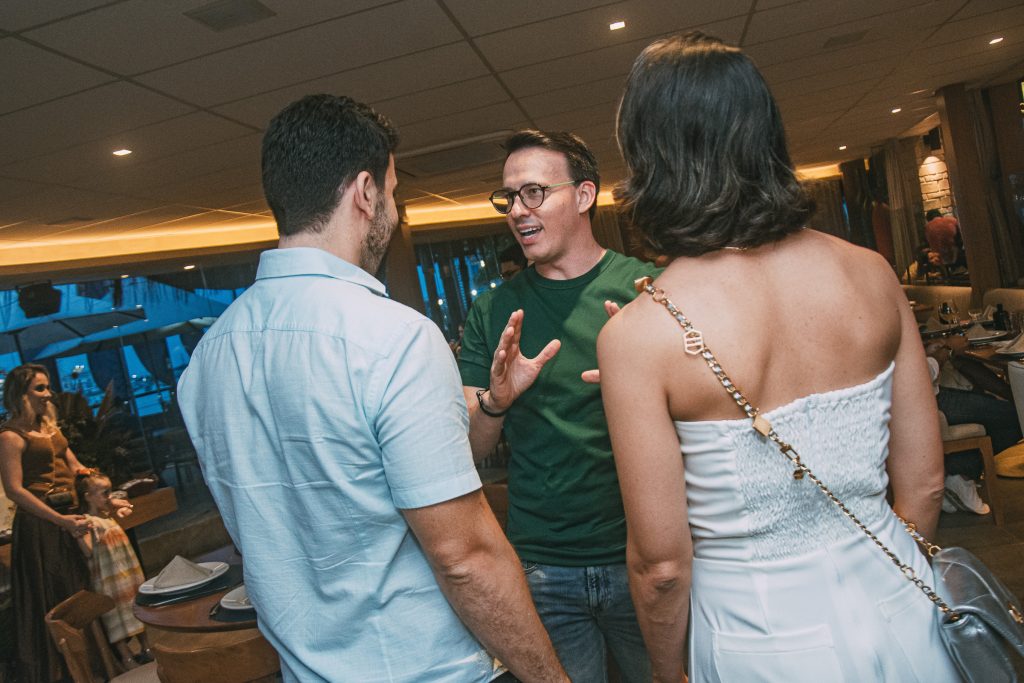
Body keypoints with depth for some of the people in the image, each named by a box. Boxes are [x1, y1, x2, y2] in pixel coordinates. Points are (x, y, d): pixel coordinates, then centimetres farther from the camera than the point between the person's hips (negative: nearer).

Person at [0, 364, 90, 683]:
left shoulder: (50, 427, 11)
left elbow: (76, 468, 15)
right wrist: (61, 520, -22)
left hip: (70, 518, 8)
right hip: (40, 525, -8)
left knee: (80, 591, 16)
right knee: (50, 599, 4)